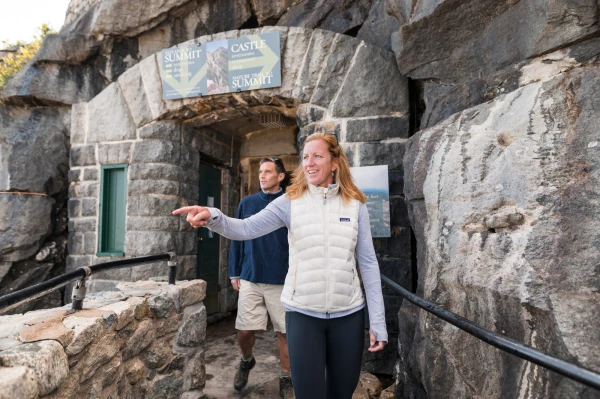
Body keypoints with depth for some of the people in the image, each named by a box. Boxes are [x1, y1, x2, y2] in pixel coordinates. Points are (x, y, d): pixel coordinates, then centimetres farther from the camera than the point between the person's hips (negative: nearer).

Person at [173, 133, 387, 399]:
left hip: (348, 313, 2)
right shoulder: (290, 201, -3)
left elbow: (368, 263, 0)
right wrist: (213, 217, -33)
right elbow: (246, 228, -13)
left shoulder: (355, 204, -1)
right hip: (302, 312, -1)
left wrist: (378, 321, -1)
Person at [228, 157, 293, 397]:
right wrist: (234, 273, 7)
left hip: (283, 280, -1)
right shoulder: (247, 203, 5)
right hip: (250, 278, 2)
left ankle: (286, 379, 30)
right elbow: (237, 239, 8)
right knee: (244, 331, 7)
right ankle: (246, 361, 40)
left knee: (284, 332, 8)